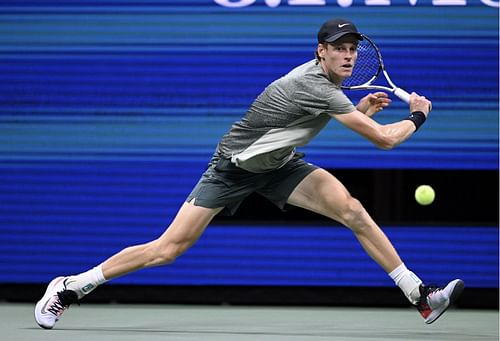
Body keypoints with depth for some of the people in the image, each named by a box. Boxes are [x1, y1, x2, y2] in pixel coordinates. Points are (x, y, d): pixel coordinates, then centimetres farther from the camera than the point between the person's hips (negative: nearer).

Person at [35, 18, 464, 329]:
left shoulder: (325, 78, -4)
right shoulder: (315, 86, -32)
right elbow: (384, 139, -31)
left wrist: (361, 110, 1)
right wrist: (417, 117, -13)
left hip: (279, 164, 8)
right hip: (234, 167, -8)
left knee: (353, 211, -12)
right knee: (167, 249, -8)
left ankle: (421, 296, -7)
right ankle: (69, 288, 8)